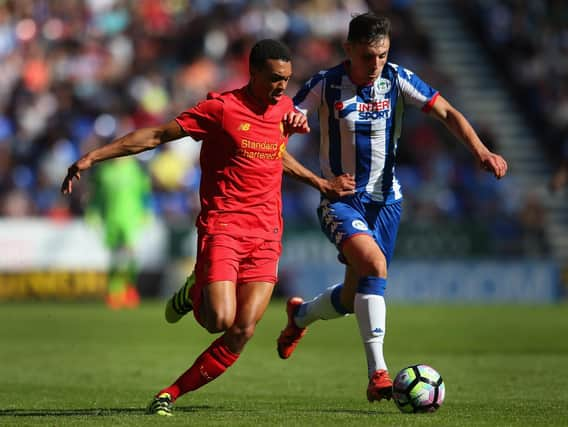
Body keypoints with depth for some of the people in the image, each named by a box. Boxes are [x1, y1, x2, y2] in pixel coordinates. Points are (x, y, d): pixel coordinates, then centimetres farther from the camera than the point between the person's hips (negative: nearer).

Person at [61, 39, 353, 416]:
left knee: (243, 330, -10)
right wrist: (92, 157, -9)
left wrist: (321, 184, 33)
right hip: (221, 227, -5)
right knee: (220, 321, -20)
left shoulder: (285, 108, 12)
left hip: (266, 236, 5)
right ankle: (195, 295, 16)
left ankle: (172, 394, 3)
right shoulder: (222, 108, -7)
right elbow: (156, 135, -6)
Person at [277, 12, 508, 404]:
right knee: (374, 264, -30)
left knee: (354, 298, 5)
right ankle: (378, 371, -28)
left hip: (385, 198, 4)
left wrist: (481, 151, -23)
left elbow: (447, 113, -8)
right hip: (339, 199, -3)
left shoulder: (397, 80, -5)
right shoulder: (326, 85, -10)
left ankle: (300, 315, 41)